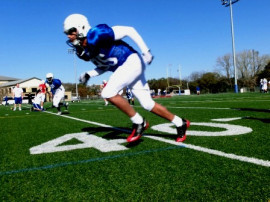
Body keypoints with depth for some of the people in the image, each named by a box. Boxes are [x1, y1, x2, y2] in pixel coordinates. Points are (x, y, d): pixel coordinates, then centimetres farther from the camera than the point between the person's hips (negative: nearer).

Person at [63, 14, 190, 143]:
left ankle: (139, 123, -6)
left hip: (132, 62, -9)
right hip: (123, 68, 9)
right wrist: (88, 74, 4)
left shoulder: (96, 35, -18)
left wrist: (145, 51, -20)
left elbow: (128, 30, -15)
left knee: (108, 93, -19)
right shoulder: (83, 51, 8)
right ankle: (180, 123, 22)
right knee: (148, 104, 8)